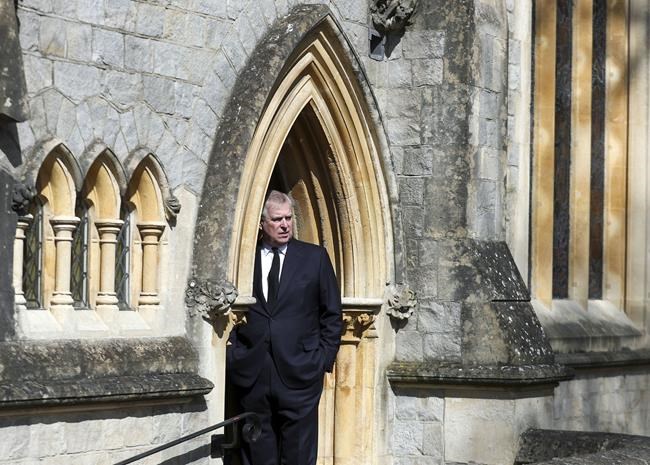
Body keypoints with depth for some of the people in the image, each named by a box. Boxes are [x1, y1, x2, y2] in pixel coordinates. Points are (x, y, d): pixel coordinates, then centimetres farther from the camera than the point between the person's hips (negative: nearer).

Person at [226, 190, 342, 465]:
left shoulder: (314, 257, 7)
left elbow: (332, 315, 9)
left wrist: (324, 360, 3)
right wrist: (232, 355, 2)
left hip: (299, 373, -1)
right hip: (252, 375, 1)